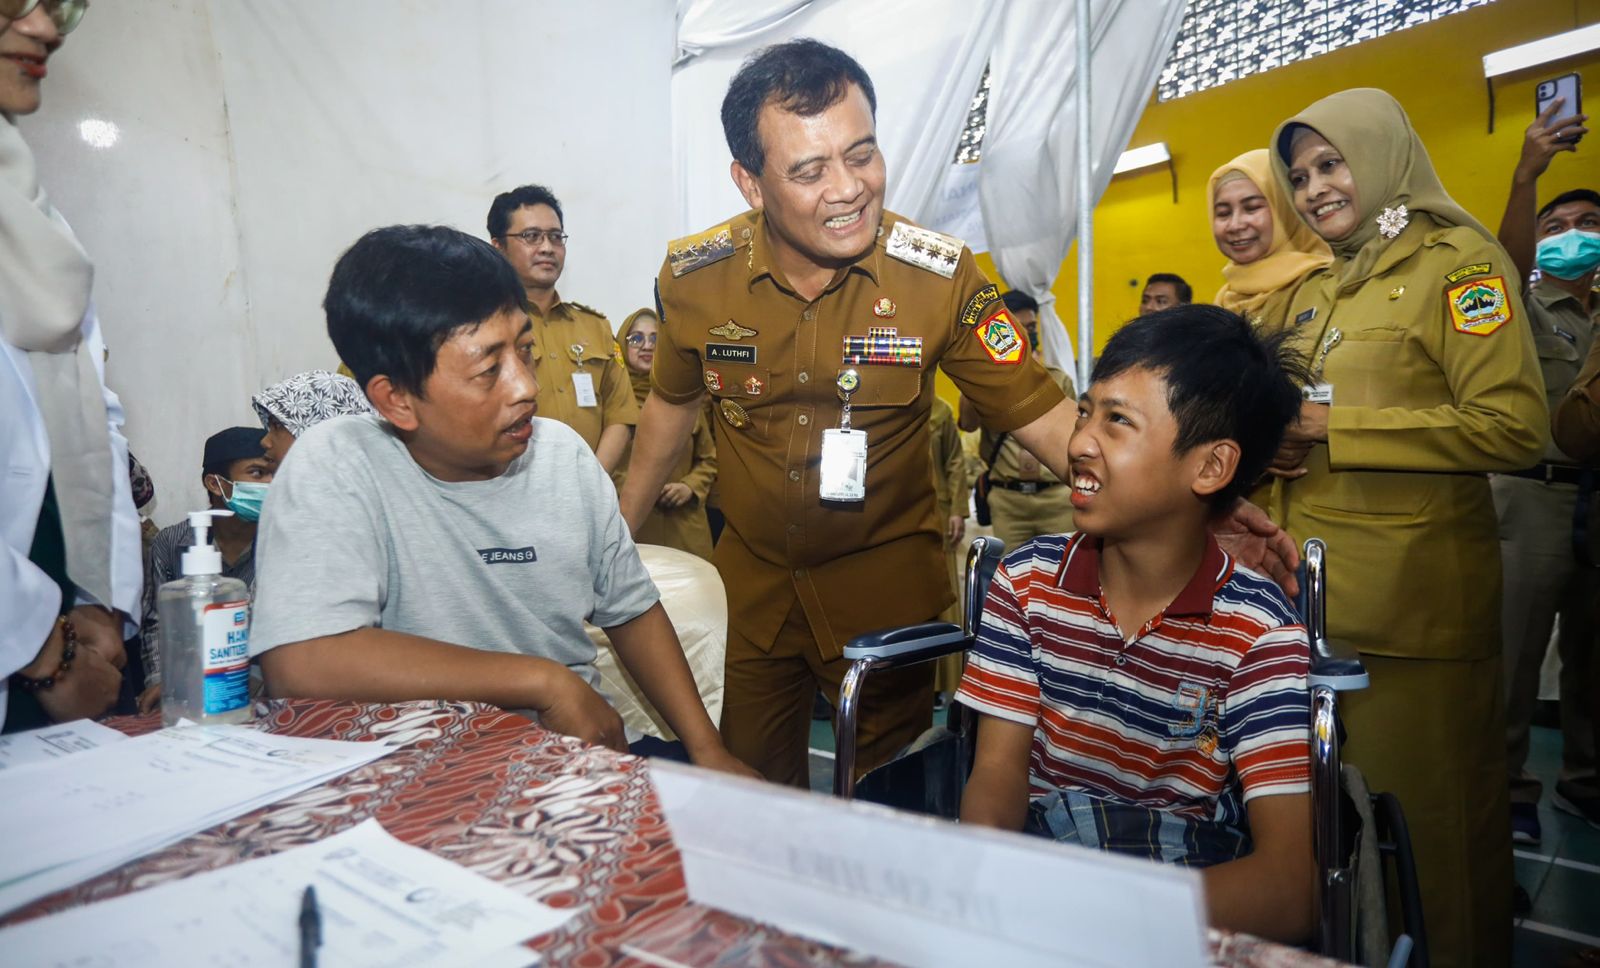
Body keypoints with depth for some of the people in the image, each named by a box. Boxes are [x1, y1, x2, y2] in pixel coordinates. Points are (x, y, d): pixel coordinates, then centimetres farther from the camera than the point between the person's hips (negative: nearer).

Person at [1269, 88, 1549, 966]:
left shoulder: (1459, 263, -4)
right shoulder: (1316, 289, 17)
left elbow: (1513, 425, -15)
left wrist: (1333, 425, -17)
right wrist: (1278, 443, 2)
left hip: (1412, 591, -6)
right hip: (1315, 584, 7)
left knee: (1422, 804, 3)